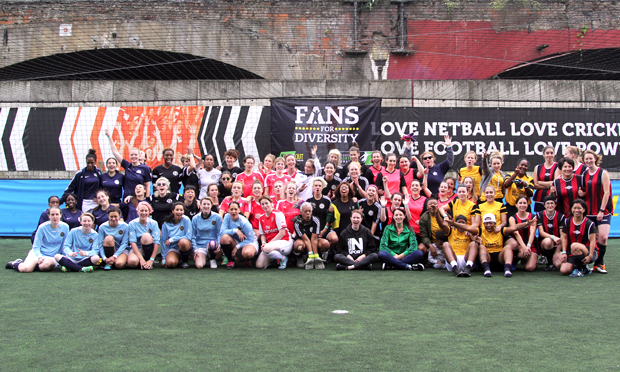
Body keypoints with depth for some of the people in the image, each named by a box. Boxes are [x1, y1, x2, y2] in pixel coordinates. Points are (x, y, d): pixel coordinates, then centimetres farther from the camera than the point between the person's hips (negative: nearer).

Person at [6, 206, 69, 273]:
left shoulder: (65, 227, -4)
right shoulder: (42, 227, -9)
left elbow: (65, 246, 8)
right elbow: (36, 247, -7)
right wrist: (39, 257, -26)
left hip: (52, 257, 1)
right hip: (39, 253, -1)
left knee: (47, 265, -37)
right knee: (25, 269, -29)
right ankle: (13, 264, 9)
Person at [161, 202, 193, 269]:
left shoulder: (186, 220, -8)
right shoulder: (166, 223, -1)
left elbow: (188, 237, -13)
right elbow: (163, 241, 3)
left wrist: (171, 239, -16)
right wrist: (164, 258, 0)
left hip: (185, 246, -1)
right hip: (173, 248, 1)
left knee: (183, 241, -37)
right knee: (170, 263, -32)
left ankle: (185, 260, -8)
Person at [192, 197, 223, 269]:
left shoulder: (217, 217, -1)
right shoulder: (195, 219, 3)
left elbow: (220, 234, 2)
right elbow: (193, 236, 8)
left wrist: (218, 245, -16)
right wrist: (195, 249, -4)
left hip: (213, 245, 0)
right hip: (200, 246, 0)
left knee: (212, 243, -38)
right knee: (199, 265, -25)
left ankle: (213, 259, -6)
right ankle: (204, 257, 13)